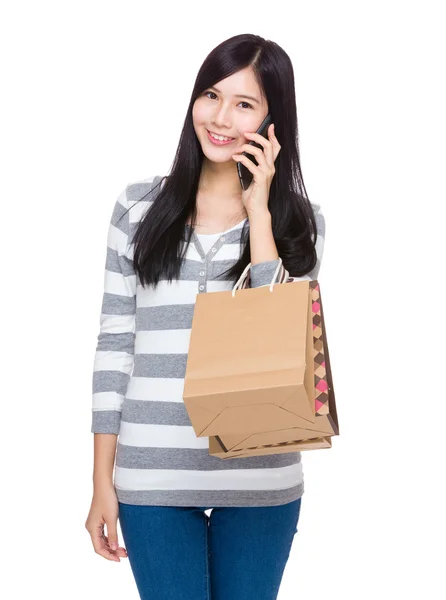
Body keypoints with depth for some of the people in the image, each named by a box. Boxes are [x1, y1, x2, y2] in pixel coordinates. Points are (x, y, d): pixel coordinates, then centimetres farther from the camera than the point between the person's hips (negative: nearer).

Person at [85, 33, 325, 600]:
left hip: (261, 481, 0)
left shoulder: (299, 220, 2)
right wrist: (102, 482, 2)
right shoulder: (140, 206, 2)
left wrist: (258, 211, -9)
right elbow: (114, 344, 3)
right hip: (151, 475, 0)